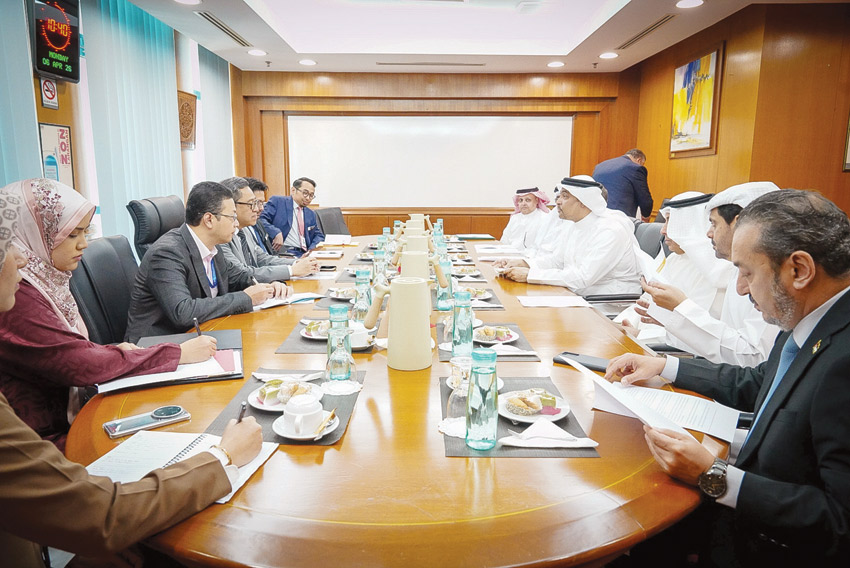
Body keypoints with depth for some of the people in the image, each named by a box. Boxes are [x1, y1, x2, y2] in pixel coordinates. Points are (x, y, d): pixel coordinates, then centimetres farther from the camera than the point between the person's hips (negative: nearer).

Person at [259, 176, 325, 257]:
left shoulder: (311, 214, 23)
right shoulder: (277, 201, 5)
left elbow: (319, 235, 24)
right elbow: (260, 219, -5)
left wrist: (313, 249, 1)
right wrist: (276, 233, -22)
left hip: (303, 254, 6)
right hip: (281, 252, -6)